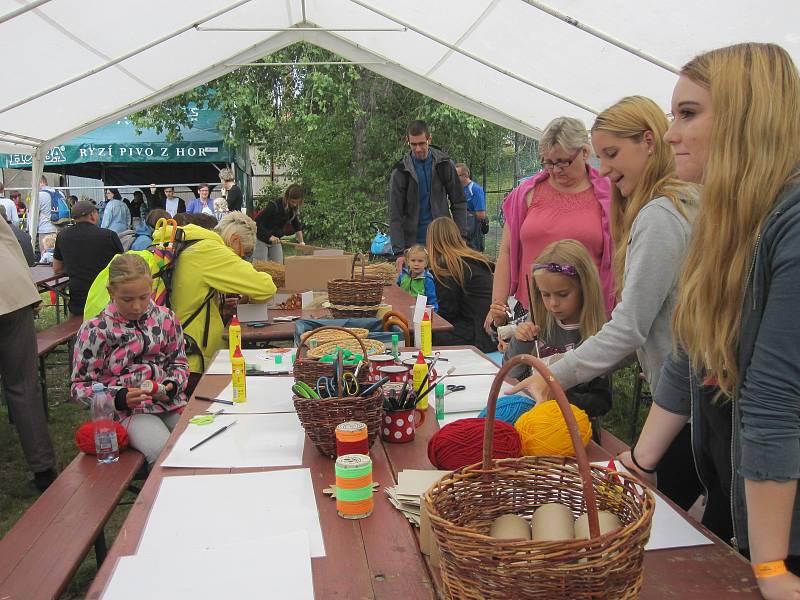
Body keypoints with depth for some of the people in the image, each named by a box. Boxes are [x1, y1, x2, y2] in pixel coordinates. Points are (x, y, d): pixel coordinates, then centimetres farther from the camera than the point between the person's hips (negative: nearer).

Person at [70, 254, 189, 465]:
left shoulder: (166, 318, 6)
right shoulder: (95, 330, -4)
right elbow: (80, 385, 0)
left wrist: (172, 385, -4)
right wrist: (119, 397, -17)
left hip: (173, 402, 4)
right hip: (132, 411, -4)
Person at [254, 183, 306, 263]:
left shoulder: (294, 209, -5)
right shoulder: (274, 206, -25)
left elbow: (297, 227, 11)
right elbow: (257, 222, -25)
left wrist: (301, 242, 4)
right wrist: (269, 236, -33)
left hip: (276, 241, 7)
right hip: (261, 240, -6)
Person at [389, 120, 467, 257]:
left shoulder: (445, 165, 2)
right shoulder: (400, 172, -3)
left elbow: (459, 203, 6)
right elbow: (395, 215, -5)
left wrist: (461, 237, -4)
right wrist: (399, 251, -14)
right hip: (413, 241, -1)